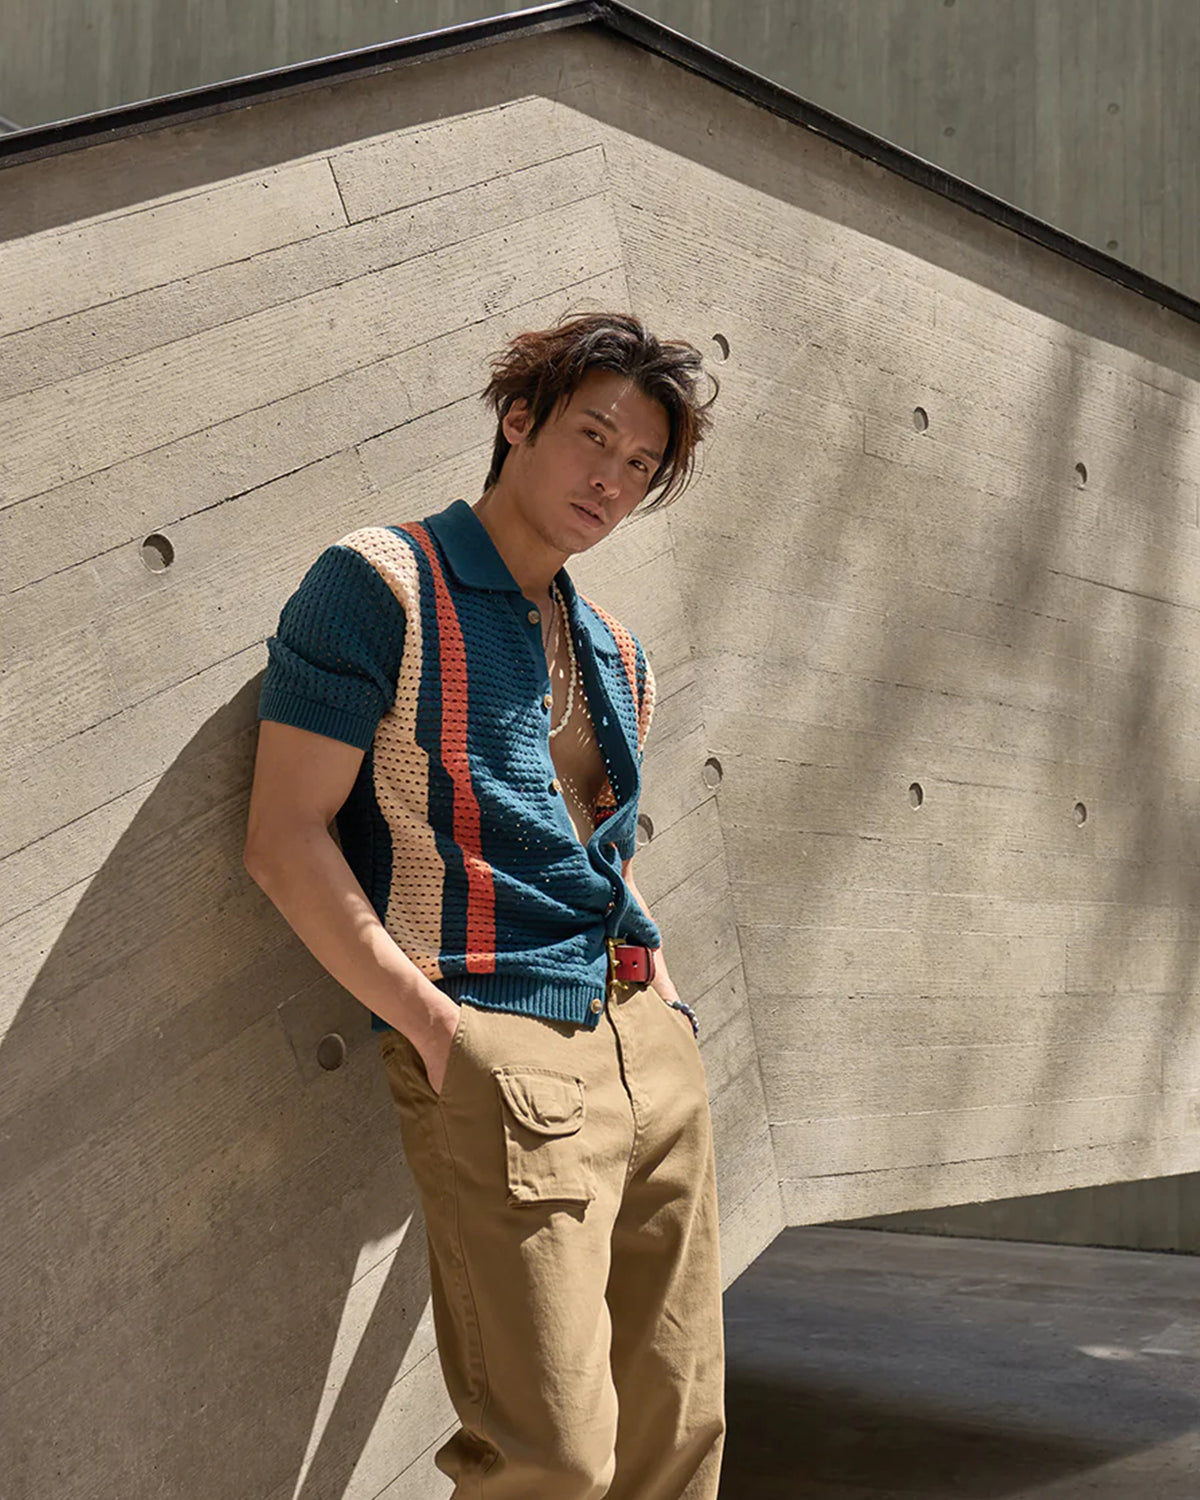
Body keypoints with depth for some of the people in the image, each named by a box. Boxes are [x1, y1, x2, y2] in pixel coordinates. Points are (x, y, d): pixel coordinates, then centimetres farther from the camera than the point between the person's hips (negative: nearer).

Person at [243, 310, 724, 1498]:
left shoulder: (613, 652, 20)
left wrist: (667, 1013, 13)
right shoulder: (381, 585, -2)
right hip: (498, 1048, -7)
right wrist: (440, 1030, -14)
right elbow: (286, 840, -9)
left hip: (651, 1050, 8)